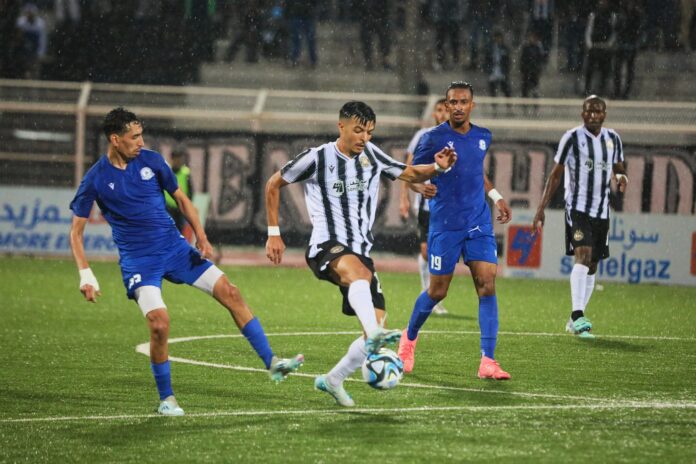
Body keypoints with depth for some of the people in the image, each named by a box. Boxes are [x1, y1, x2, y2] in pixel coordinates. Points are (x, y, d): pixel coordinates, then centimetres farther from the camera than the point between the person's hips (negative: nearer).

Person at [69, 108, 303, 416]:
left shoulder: (151, 161, 1)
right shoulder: (95, 179, -8)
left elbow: (181, 199, 13)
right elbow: (76, 232, -2)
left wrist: (200, 236, 0)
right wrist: (85, 274, -12)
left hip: (175, 248, 4)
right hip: (138, 260, -4)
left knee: (230, 293, -4)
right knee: (159, 323, -22)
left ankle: (272, 363, 3)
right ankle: (166, 399, -1)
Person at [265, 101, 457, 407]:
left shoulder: (371, 156, 11)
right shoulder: (317, 158, -3)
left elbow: (410, 174, 16)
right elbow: (273, 185, 8)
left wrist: (438, 168, -6)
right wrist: (274, 234, 5)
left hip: (360, 251, 6)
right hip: (327, 246, -6)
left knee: (376, 327, -3)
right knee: (360, 272, -41)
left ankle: (332, 380, 17)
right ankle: (375, 334, -66)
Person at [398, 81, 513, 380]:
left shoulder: (482, 137, 9)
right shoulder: (434, 138, -7)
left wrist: (496, 196, 19)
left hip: (479, 225, 4)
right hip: (445, 225, -4)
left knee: (487, 286, -10)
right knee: (437, 291, 5)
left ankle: (488, 361, -12)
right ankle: (409, 338, 34)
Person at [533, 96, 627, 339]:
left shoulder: (613, 139, 10)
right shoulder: (572, 138, -4)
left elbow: (618, 168, 22)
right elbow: (555, 175, -1)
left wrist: (621, 177, -5)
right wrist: (541, 209, -4)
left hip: (601, 210, 6)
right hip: (577, 207, -6)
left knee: (592, 265, 8)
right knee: (583, 255, -22)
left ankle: (575, 321, 17)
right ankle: (578, 316, -30)